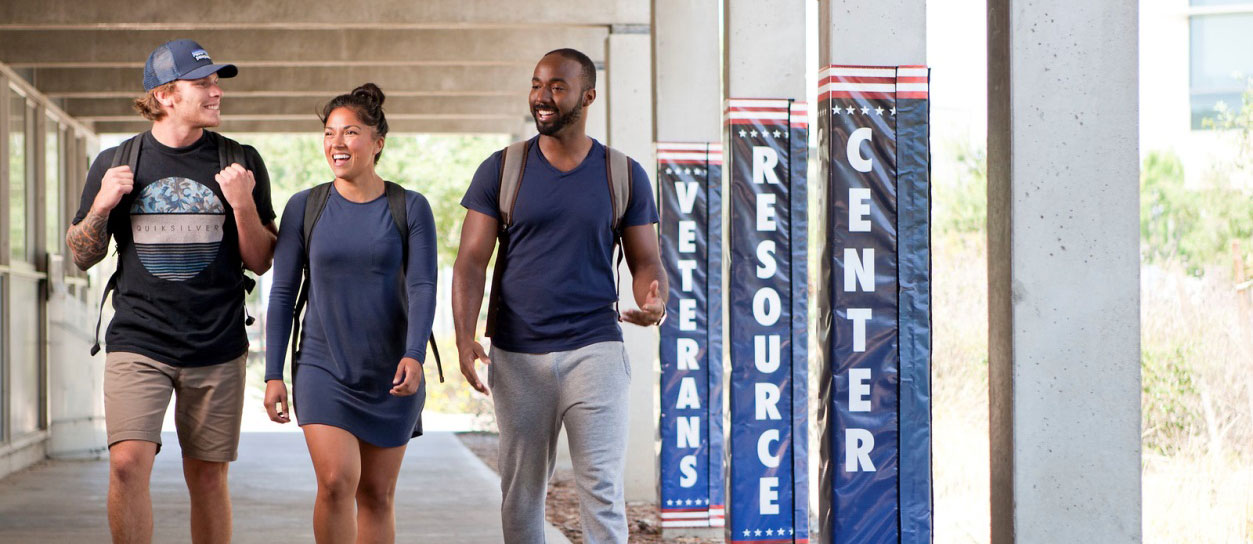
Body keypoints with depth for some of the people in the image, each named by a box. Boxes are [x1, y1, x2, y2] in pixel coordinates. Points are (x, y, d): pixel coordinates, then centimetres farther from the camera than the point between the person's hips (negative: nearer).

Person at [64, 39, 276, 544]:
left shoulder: (240, 162, 5)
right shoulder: (116, 162, 6)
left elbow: (260, 262, 5)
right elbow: (82, 256, 12)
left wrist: (243, 204, -11)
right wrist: (101, 205, -6)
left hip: (217, 349, 1)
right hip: (137, 343, -1)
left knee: (207, 475, 4)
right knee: (127, 463, -15)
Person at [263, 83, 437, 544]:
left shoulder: (411, 208, 0)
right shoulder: (304, 207, 2)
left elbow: (422, 287, -8)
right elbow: (283, 294, 4)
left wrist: (414, 356, -24)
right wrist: (273, 374, 0)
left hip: (390, 373, 1)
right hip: (323, 367, -1)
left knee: (376, 494, 6)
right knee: (336, 481, -18)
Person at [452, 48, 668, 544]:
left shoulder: (624, 176, 5)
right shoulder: (501, 170, 4)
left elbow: (646, 261, 7)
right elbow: (472, 260, -1)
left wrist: (653, 300, -17)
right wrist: (464, 337, -16)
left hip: (595, 348, -1)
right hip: (517, 354, 1)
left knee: (602, 490, -9)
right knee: (521, 492, 9)